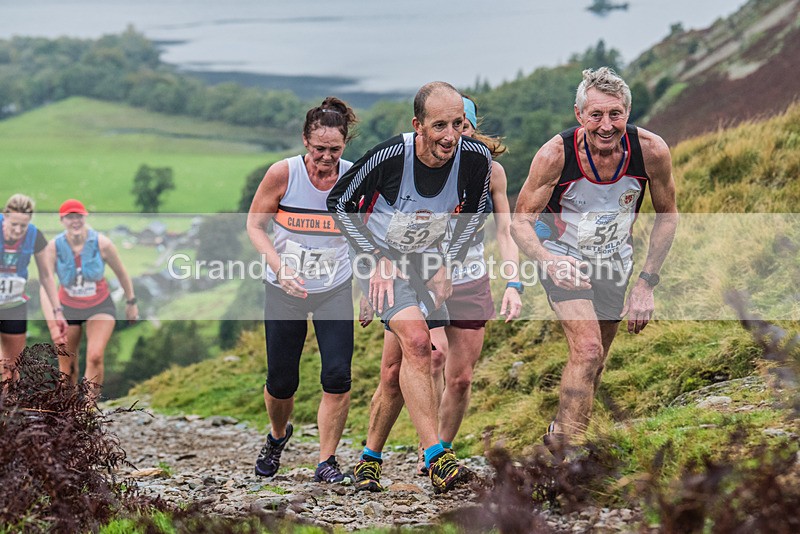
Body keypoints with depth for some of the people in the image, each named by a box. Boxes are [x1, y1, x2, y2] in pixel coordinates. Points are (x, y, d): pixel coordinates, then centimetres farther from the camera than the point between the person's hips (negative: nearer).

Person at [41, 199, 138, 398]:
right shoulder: (54, 247, -19)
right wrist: (52, 322, -37)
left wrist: (131, 303, 8)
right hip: (67, 308, 1)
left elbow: (121, 273, -3)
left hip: (100, 307, -1)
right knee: (67, 365, 7)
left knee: (95, 356, -21)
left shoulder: (102, 243, -19)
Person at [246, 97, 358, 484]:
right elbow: (255, 225, -6)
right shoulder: (283, 174, -16)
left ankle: (326, 462, 0)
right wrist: (280, 267, -20)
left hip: (336, 290, 1)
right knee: (281, 381, 6)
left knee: (337, 375, -14)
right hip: (285, 290, 0)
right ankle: (277, 437, 39)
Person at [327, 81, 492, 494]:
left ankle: (370, 457, 24)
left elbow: (473, 212, 4)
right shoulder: (390, 156, -28)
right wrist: (375, 259, -14)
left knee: (397, 370, 4)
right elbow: (339, 202, -11)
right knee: (416, 340, -26)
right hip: (380, 257, -4)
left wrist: (447, 266, -1)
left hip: (425, 259, 4)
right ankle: (436, 459, -28)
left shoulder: (476, 158, -18)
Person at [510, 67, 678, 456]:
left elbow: (667, 217, -4)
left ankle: (559, 434, 39)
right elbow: (521, 222, -19)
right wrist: (548, 260, -39)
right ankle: (565, 455, -15)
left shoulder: (651, 151, -22)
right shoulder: (555, 155, -28)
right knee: (588, 350, -23)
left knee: (593, 359, 14)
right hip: (563, 259, -4)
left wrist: (646, 283, -8)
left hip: (614, 263, 4)